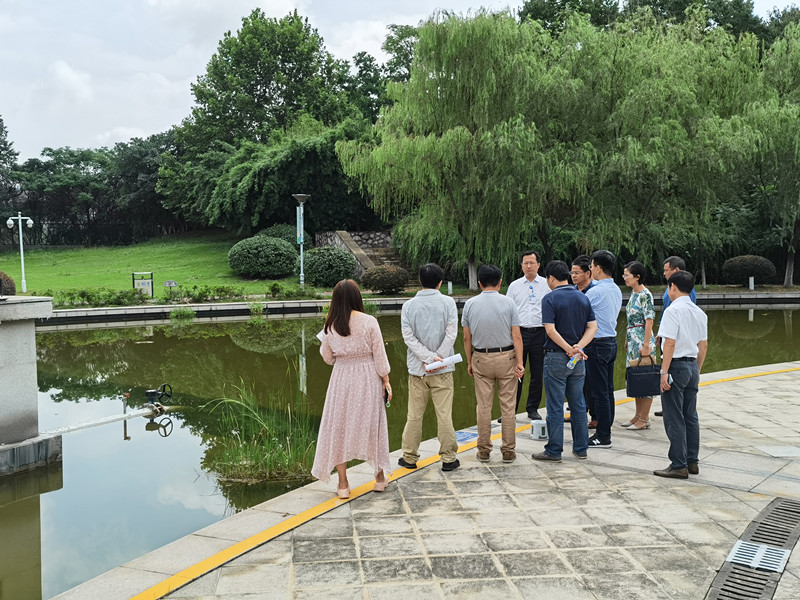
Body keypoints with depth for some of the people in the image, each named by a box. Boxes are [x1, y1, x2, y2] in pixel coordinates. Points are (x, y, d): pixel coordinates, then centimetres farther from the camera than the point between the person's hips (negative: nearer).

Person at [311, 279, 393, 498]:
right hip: (368, 378, -1)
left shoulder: (330, 326, -4)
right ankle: (380, 476, 26)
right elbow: (379, 354, -7)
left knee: (339, 426, 9)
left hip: (341, 379, 1)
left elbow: (327, 357, 6)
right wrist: (386, 379, 3)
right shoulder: (369, 322, -11)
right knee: (371, 423, 13)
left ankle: (343, 483, 12)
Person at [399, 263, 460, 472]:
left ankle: (409, 457, 17)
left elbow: (409, 337, -6)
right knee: (444, 414, 3)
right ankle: (448, 458, 8)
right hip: (443, 370, -1)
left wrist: (429, 358, -9)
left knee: (414, 414, 10)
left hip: (417, 369, 2)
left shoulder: (409, 305, 1)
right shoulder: (448, 302, -2)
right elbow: (451, 333, -9)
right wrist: (436, 358, -9)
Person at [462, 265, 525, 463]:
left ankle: (484, 451, 13)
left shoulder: (470, 304, -1)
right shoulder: (508, 302, -5)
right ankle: (508, 451, 10)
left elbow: (467, 337, 3)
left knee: (483, 406, 7)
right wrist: (520, 362, -6)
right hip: (506, 357, -1)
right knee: (508, 407, 5)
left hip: (481, 358, 1)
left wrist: (469, 361, 12)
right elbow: (517, 336, -9)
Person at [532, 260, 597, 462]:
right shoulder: (583, 298, 7)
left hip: (556, 357, -6)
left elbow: (551, 330, -20)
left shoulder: (550, 299, -11)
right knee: (578, 404, 14)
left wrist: (569, 349, -16)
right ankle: (581, 448, 21)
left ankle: (554, 451, 6)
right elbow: (593, 327, 2)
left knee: (555, 407, 1)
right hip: (578, 361, 6)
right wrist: (578, 346, -10)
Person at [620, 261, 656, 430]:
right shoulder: (633, 293, 13)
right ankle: (638, 415, 22)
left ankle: (644, 419, 2)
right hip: (632, 339, 9)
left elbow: (649, 321, -17)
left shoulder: (645, 294, -14)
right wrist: (627, 340, 18)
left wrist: (646, 345, -20)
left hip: (642, 340, -9)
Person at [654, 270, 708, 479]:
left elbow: (670, 343, -19)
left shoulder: (673, 310, -14)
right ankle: (692, 461, 23)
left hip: (676, 366, -8)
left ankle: (679, 465, 2)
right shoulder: (699, 313, 10)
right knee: (690, 416, 15)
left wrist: (664, 372, -16)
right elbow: (703, 346, 14)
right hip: (692, 365, 8)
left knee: (674, 419, -2)